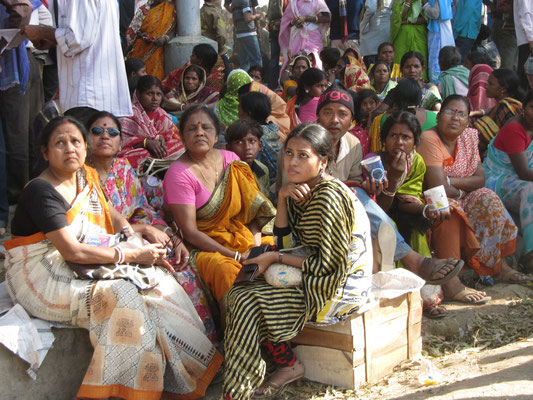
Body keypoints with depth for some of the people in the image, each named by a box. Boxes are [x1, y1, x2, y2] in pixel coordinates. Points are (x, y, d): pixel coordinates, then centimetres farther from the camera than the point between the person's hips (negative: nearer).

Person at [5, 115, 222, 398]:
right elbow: (72, 251, -22)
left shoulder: (86, 176, 9)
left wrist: (143, 246, -3)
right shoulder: (41, 191, -16)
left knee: (157, 277, -10)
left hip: (81, 268, 8)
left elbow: (112, 216, 16)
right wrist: (131, 255, -17)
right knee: (121, 296, -29)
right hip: (43, 278, -8)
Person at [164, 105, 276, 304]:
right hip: (204, 246, -6)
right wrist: (236, 256, -19)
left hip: (241, 237, 6)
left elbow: (252, 207, 8)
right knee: (227, 270, -35)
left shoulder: (230, 160, 6)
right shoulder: (178, 174, -12)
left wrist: (257, 241, -11)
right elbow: (190, 232, -15)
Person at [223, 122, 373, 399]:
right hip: (316, 279, 10)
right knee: (239, 289, 2)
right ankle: (287, 364, 7)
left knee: (247, 302, -15)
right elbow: (286, 241, 3)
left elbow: (330, 267, -23)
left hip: (338, 290, -9)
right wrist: (282, 197, -10)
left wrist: (277, 258, -15)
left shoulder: (329, 198, -23)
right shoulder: (303, 190, 4)